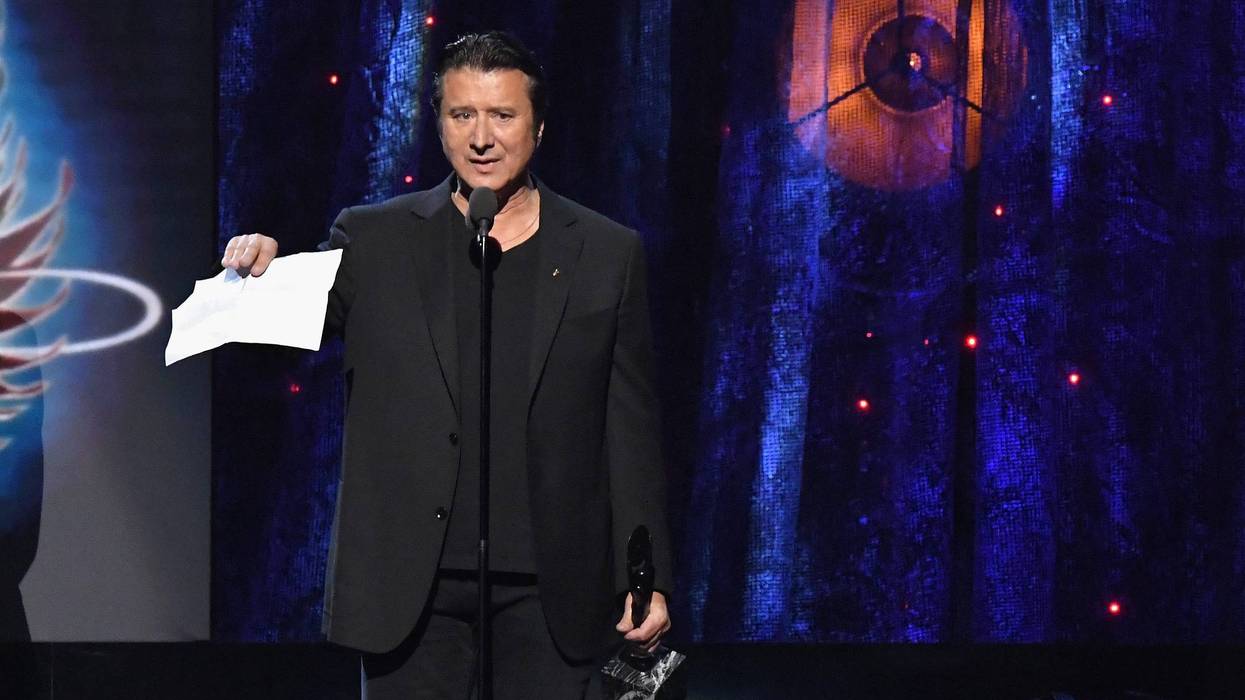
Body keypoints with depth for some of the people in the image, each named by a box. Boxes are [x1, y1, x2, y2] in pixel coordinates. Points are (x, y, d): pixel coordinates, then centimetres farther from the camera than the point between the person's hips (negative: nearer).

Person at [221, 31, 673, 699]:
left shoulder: (607, 254, 6)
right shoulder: (372, 239, 4)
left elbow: (631, 431, 6)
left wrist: (647, 580, 3)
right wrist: (260, 269, -20)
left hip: (547, 590, 0)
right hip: (410, 586, 0)